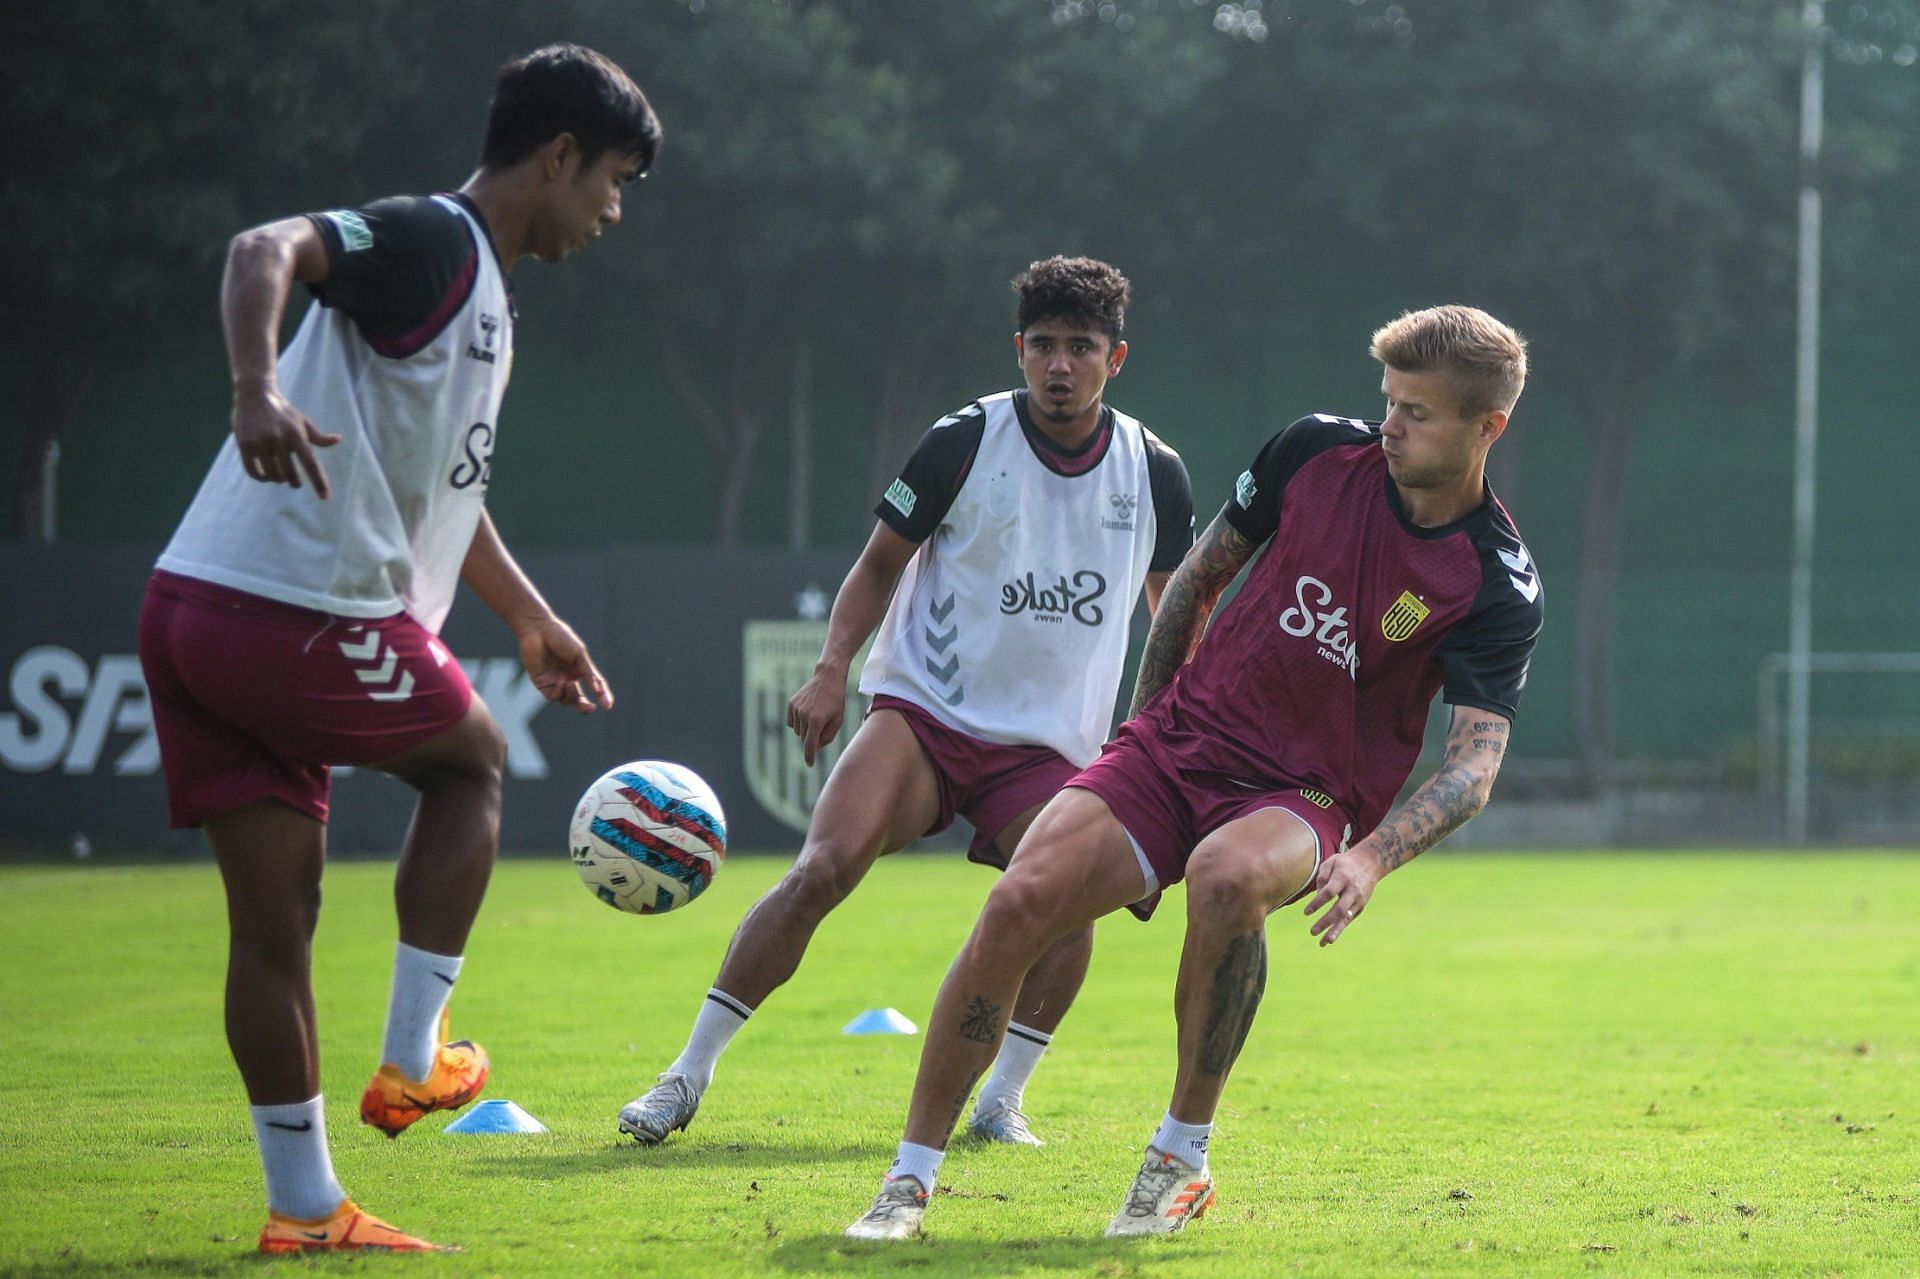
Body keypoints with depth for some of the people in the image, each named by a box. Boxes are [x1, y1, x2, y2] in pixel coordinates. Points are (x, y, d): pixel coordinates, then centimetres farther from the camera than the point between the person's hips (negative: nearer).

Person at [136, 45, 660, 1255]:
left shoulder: (484, 296, 24)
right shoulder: (429, 243, -8)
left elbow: (443, 484, 39)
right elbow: (265, 250, -27)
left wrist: (531, 617, 49)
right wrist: (258, 392, -45)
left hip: (195, 614, 9)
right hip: (296, 614, -9)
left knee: (275, 915, 9)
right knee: (472, 758, 14)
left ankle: (304, 1204, 13)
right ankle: (413, 1060, 13)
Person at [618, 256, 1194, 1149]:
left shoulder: (1153, 473, 3)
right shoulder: (965, 443, -5)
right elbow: (880, 564, 5)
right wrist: (832, 670, -8)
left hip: (1047, 743, 2)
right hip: (922, 708, -2)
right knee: (823, 869, -21)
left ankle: (1000, 1101, -6)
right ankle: (689, 1074, -12)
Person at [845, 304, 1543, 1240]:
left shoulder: (1498, 589, -11)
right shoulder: (1317, 451, -2)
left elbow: (1475, 763, -18)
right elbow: (1200, 575, 14)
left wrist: (1373, 856, -34)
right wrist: (1149, 715, 14)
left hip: (1305, 798, -3)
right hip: (1180, 740, 3)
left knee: (1228, 876, -39)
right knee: (1021, 898, -20)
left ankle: (1180, 1161, -21)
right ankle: (911, 1178, -8)